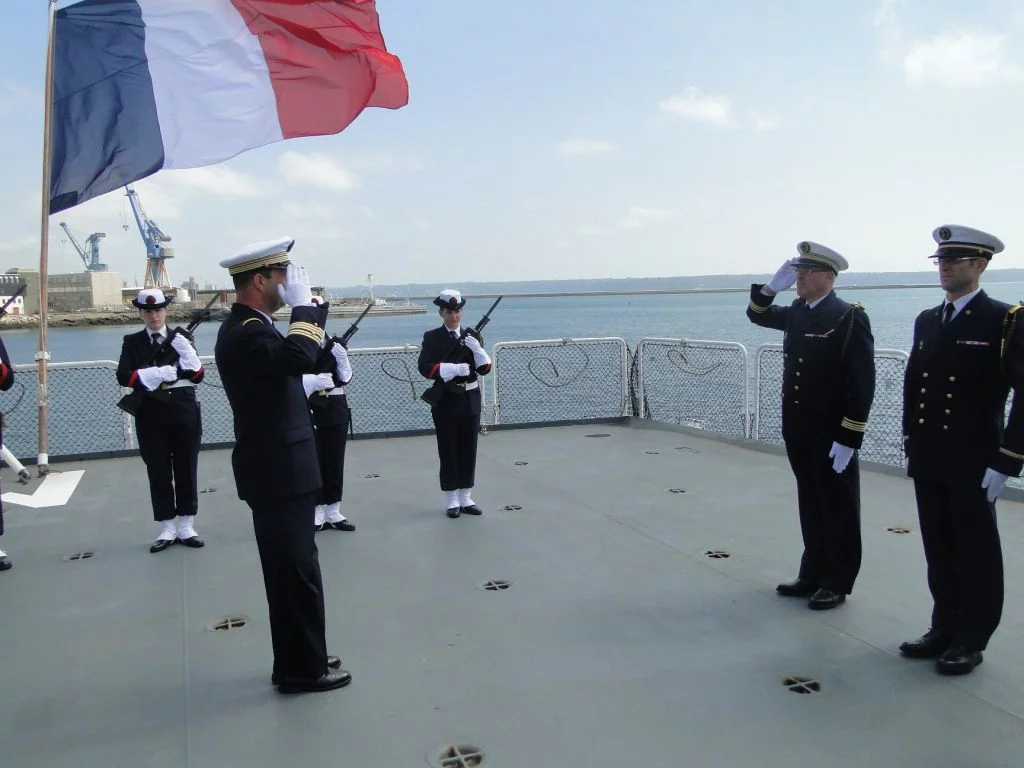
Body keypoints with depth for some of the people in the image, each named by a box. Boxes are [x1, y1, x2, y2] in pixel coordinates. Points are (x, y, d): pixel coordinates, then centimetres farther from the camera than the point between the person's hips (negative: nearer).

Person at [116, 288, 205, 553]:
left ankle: (186, 528, 12)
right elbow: (124, 377, -7)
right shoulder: (132, 342, 6)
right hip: (151, 416, 0)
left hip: (184, 412, 0)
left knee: (186, 469, 4)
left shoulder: (181, 338, 6)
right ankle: (167, 529, 11)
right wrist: (158, 374, -17)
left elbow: (198, 375, 0)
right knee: (159, 472, 3)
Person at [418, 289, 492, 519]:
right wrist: (455, 368, -22)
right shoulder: (432, 337, -2)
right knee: (448, 450, 2)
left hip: (470, 399, 3)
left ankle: (465, 497, 18)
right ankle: (451, 500, 10)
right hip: (445, 401, -3)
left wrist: (477, 348, -16)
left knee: (469, 449, 8)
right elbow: (425, 368, -14)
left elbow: (484, 369, 2)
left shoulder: (472, 335, 7)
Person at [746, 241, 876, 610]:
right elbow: (757, 314, 25)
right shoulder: (796, 313, 8)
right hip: (799, 432, 7)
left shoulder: (850, 318, -14)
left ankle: (838, 583, 18)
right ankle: (813, 575, 27)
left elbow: (862, 383, -17)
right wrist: (772, 286, 4)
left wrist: (848, 439, -19)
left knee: (838, 510, 7)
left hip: (832, 436, -7)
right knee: (811, 506, 16)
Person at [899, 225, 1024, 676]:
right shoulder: (927, 321, 11)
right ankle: (944, 629, 27)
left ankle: (971, 641, 20)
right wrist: (911, 445, 12)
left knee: (976, 552, 7)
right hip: (929, 463, 6)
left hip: (973, 465, -6)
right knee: (939, 550, 14)